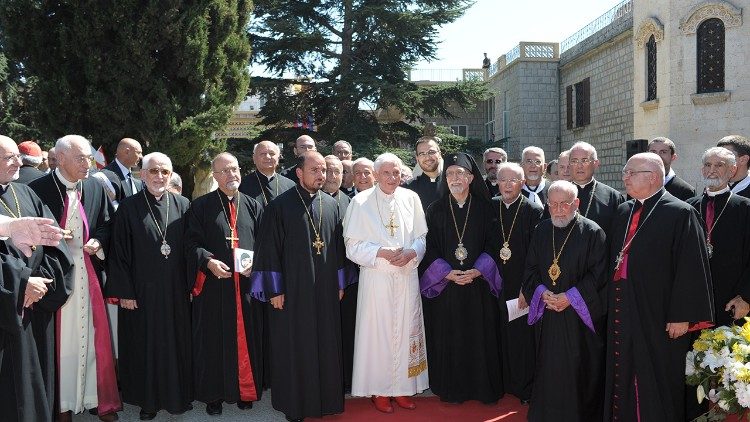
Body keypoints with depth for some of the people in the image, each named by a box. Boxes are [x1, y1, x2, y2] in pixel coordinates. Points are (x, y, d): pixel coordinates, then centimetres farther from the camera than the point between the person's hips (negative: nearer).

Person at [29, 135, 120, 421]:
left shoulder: (95, 188, 7)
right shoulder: (38, 189, -5)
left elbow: (107, 224, 14)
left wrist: (98, 241, -4)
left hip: (89, 274, 3)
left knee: (94, 339, 7)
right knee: (60, 341, 5)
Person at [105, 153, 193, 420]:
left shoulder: (182, 205, 1)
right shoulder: (128, 207, -4)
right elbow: (119, 252, -4)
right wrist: (124, 292, -7)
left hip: (176, 291, 2)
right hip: (142, 291, -1)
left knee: (176, 342, 11)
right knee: (145, 345, 9)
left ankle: (178, 394, 28)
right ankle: (148, 399, 26)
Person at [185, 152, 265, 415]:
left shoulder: (253, 206, 9)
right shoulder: (201, 206, 2)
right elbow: (192, 242, -2)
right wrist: (208, 261, -19)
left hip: (246, 284, 2)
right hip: (214, 286, -2)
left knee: (245, 339, 8)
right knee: (214, 340, 6)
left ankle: (245, 390, 23)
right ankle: (213, 394, 20)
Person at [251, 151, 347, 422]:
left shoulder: (332, 205, 6)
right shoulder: (280, 206, -7)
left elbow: (338, 247, 11)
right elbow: (270, 249, -8)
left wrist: (340, 283, 9)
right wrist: (274, 289, -10)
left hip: (326, 290, 4)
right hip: (293, 290, -4)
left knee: (326, 345, 11)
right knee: (294, 347, 6)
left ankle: (326, 398, 27)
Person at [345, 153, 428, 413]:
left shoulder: (411, 198, 3)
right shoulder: (361, 202, -5)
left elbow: (422, 237, 8)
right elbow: (353, 245, -5)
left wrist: (411, 252, -12)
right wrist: (382, 252, -18)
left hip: (407, 276, 3)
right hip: (376, 277, -3)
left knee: (405, 330, 9)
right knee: (378, 331, 3)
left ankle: (402, 386, 24)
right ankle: (379, 390, 18)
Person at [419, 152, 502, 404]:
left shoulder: (484, 208, 3)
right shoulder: (435, 210, 3)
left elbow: (492, 244, 1)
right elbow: (430, 248, 1)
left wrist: (477, 271, -13)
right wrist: (447, 273, -13)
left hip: (478, 284, 0)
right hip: (445, 285, 0)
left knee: (480, 336, 4)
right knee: (448, 338, 4)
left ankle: (483, 387, 20)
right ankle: (451, 389, 18)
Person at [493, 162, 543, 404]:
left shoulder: (534, 211, -7)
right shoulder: (491, 207, 5)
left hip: (524, 285, -3)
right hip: (499, 284, 3)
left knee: (524, 336, 3)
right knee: (504, 335, 9)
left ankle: (526, 388, 20)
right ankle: (506, 382, 27)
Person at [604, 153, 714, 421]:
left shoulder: (680, 214, -10)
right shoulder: (623, 212, 11)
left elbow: (691, 269, -15)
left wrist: (682, 316, -17)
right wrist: (613, 303, 11)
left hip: (658, 316, -6)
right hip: (622, 313, 6)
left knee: (656, 383, 7)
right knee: (623, 377, 15)